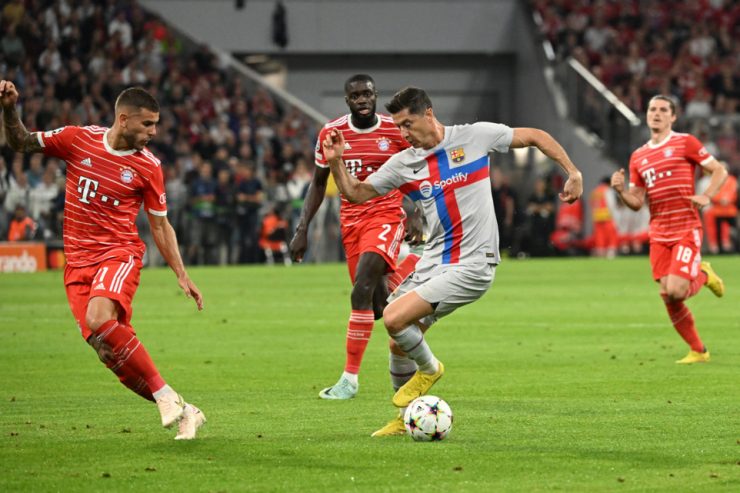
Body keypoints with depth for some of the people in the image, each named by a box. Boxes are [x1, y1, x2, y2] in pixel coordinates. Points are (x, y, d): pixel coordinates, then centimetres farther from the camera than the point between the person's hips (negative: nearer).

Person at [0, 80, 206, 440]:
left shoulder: (148, 166, 0)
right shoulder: (78, 140, 1)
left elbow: (160, 225, 10)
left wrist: (182, 275, 5)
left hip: (119, 252, -3)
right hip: (78, 260, 3)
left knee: (99, 320, -33)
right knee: (108, 351, -7)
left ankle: (167, 397, -25)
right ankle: (183, 413, 4)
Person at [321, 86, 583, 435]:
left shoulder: (475, 136, -6)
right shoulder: (402, 163, 6)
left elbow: (536, 137, 3)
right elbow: (357, 193, 11)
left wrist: (573, 173, -2)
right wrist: (335, 162, -5)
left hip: (472, 265, -6)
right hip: (432, 263, 6)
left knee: (395, 318, -20)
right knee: (399, 344, 3)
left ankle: (428, 369, 8)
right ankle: (405, 419, 23)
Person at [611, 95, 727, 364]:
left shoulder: (685, 143, -1)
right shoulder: (638, 157, 13)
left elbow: (719, 171, 0)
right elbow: (636, 202, 14)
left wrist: (705, 197, -16)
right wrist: (620, 190, -6)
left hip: (686, 230, -5)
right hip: (659, 234, 5)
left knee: (675, 290, -19)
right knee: (668, 297, -1)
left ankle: (703, 275, 16)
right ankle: (698, 351, 17)